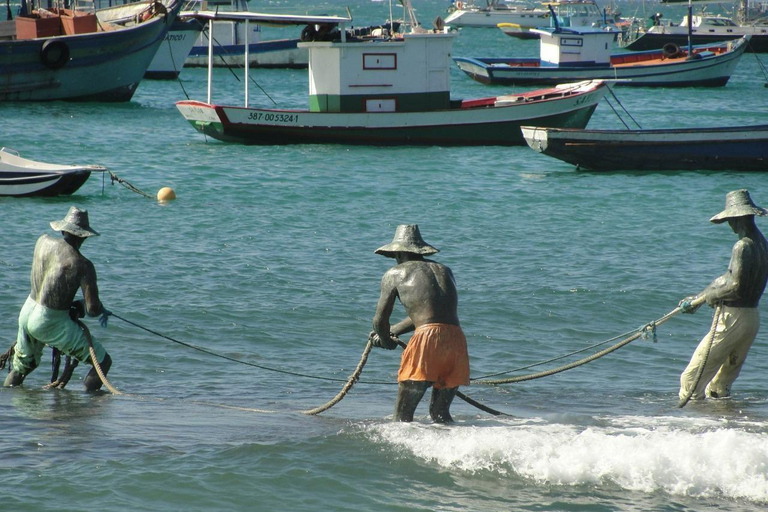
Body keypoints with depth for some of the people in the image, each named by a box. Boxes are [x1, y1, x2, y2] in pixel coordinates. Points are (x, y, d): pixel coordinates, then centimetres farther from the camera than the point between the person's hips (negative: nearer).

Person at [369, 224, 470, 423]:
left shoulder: (395, 274, 11)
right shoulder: (444, 271, 27)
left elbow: (380, 320, 11)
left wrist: (386, 341, 33)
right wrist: (393, 331, 46)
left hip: (427, 337, -5)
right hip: (456, 339, 5)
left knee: (403, 414, 1)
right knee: (440, 413, 18)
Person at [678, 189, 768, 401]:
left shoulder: (743, 246, -18)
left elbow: (735, 287, -24)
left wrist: (709, 295, -7)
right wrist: (697, 298, 19)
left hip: (732, 319, -9)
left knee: (693, 376, -5)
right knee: (723, 378, 20)